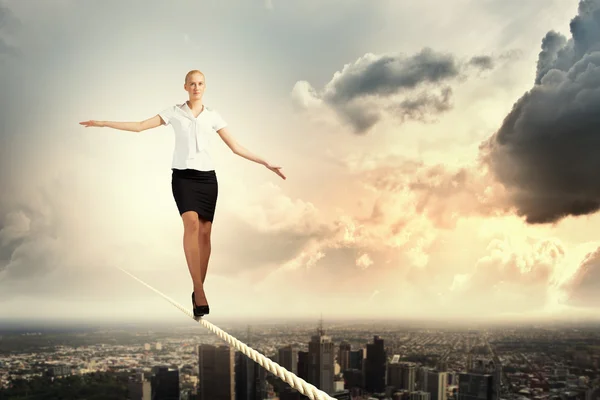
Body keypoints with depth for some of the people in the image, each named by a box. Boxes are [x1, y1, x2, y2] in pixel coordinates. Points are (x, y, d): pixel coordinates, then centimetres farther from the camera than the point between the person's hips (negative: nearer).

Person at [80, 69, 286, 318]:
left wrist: (266, 163, 5)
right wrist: (102, 123, 2)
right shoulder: (174, 112, 9)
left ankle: (198, 289, 10)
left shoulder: (212, 116, 11)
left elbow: (236, 147, 10)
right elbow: (140, 126, 6)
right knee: (192, 224, -23)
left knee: (205, 232, -1)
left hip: (207, 176, 2)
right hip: (183, 176, -2)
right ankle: (199, 290, -26)